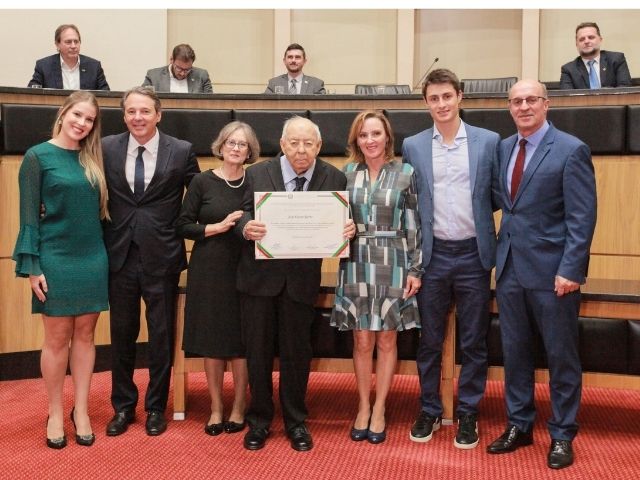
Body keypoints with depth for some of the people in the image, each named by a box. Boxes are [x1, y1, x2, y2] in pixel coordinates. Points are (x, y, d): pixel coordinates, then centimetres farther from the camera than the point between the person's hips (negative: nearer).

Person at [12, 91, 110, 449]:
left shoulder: (92, 158, 8)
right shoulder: (38, 156, -4)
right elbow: (29, 215, -6)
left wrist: (105, 253, 6)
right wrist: (32, 266, -11)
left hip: (92, 259, 4)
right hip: (55, 260, -4)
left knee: (84, 335, 9)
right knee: (57, 339, 4)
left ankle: (81, 411, 19)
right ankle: (56, 413, 19)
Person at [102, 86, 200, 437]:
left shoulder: (181, 151, -3)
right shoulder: (107, 148, 2)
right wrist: (101, 241, 1)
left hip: (162, 257, -1)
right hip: (119, 256, 2)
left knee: (161, 336, 8)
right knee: (122, 335, 12)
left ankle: (156, 408, 25)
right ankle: (123, 406, 29)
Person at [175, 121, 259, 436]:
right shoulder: (202, 182, 0)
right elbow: (183, 225, -2)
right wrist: (219, 227, -13)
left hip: (243, 270, 0)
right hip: (208, 270, 0)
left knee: (240, 341, 4)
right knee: (211, 341, 7)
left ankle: (238, 407, 19)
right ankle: (216, 408, 20)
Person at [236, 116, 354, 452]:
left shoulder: (334, 178, -1)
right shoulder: (257, 174, -2)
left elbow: (341, 223, 1)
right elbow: (243, 215, -3)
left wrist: (350, 229, -22)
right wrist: (246, 228, -26)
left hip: (302, 278, 0)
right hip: (259, 275, 0)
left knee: (297, 352, 10)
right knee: (257, 351, 9)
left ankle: (295, 422, 28)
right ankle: (259, 420, 27)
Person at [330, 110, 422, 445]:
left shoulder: (405, 173, 0)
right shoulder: (347, 173, 5)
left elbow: (413, 225, -1)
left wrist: (415, 269, -4)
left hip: (392, 266, -1)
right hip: (356, 267, 2)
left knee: (386, 340, 6)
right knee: (362, 341, 7)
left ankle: (379, 410, 20)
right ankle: (363, 407, 22)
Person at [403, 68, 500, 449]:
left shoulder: (488, 141, 0)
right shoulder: (413, 146, 4)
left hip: (474, 254, -1)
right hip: (432, 255, 1)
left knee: (474, 342, 8)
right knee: (429, 341, 10)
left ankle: (468, 413, 22)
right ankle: (430, 411, 25)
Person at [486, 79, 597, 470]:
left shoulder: (571, 150, -8)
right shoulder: (503, 148, 10)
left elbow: (583, 216, -12)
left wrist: (571, 269, -18)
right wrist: (498, 254, 1)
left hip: (552, 269, -5)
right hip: (510, 266, 6)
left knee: (561, 356, 7)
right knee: (515, 352, 13)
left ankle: (562, 435, 21)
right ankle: (519, 426, 28)